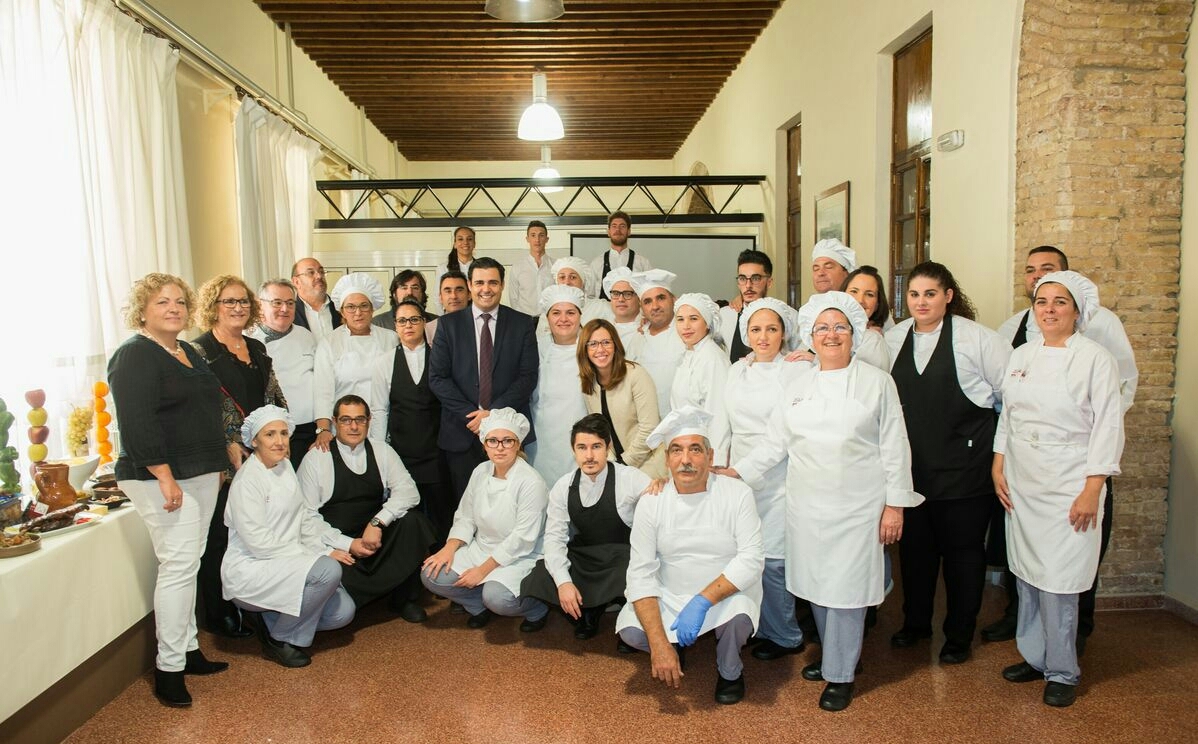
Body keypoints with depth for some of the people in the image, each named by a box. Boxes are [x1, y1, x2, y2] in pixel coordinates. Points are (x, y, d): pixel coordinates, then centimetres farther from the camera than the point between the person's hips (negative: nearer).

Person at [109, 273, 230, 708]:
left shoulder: (190, 353, 16)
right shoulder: (136, 355, -11)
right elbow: (136, 423, -20)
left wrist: (218, 463, 20)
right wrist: (165, 477, -23)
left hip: (202, 474, 9)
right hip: (163, 478, -8)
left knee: (188, 563, 13)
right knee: (179, 565, -8)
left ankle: (187, 649, 23)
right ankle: (168, 668, 2)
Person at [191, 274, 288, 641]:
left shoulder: (257, 348, 15)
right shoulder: (199, 351, -5)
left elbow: (275, 397, 18)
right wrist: (228, 445, -14)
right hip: (226, 461, -6)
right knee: (221, 537, 2)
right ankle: (219, 615, 14)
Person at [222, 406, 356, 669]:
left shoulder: (285, 465, 9)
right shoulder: (247, 480, -17)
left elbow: (305, 515, 12)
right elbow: (259, 543, -21)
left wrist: (319, 550, -6)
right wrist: (320, 556, -20)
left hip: (284, 562, 8)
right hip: (250, 571, -8)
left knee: (343, 613, -6)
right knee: (329, 570, -29)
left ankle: (273, 619, 15)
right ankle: (279, 639, -8)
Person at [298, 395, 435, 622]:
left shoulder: (382, 453, 6)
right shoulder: (316, 458, -1)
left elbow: (409, 492, -6)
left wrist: (377, 522, -21)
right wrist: (348, 544, -14)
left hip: (378, 538, 3)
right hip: (336, 546, -3)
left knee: (412, 520, -26)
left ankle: (404, 597, -6)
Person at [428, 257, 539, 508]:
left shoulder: (523, 324, 4)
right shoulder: (448, 324, 4)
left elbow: (528, 376, -2)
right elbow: (437, 377, -1)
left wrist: (493, 413, -12)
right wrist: (470, 414, -10)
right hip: (462, 432, 0)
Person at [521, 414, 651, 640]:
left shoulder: (631, 480, -12)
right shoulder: (563, 487, -1)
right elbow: (555, 537, -3)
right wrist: (563, 582, -18)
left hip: (623, 560, -3)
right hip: (581, 559, 4)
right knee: (534, 585, -15)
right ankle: (586, 613, 11)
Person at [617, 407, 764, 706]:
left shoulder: (737, 494, -12)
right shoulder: (651, 503, -9)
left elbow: (751, 559, -18)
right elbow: (641, 573, -13)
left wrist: (702, 601, -31)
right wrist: (659, 644, -24)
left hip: (728, 592, -2)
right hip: (670, 596, 2)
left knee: (738, 614, -33)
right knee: (629, 628, -21)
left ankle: (730, 671, 3)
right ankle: (674, 648, 15)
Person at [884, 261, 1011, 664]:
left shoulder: (977, 338, -8)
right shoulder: (893, 339, 5)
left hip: (963, 466, -4)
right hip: (911, 465, 4)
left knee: (962, 550, 8)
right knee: (914, 545, 14)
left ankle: (959, 635, 26)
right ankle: (915, 622, 34)